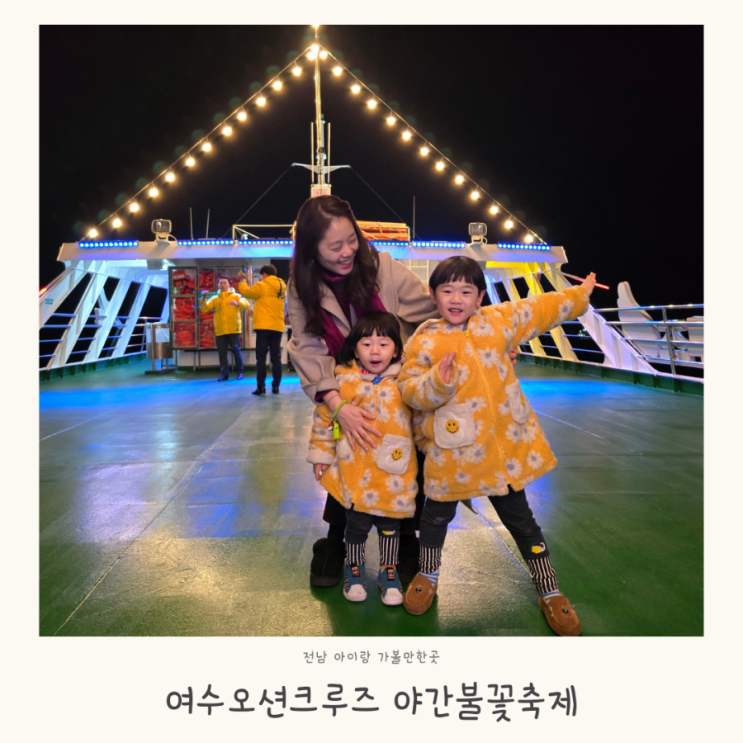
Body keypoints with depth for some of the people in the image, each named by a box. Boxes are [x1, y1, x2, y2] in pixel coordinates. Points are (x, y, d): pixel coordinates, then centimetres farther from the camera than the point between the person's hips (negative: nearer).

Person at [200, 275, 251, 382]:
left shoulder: (235, 296, 5)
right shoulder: (214, 299, 13)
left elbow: (245, 303, -13)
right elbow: (205, 309, 3)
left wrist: (237, 303, -33)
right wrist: (203, 298, -12)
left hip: (233, 329, -3)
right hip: (220, 331, 3)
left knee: (236, 350, -1)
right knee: (222, 352, 2)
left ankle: (239, 372, 11)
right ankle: (225, 373, 8)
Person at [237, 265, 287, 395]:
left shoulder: (262, 286, -4)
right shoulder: (282, 288, 12)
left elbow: (246, 292, 4)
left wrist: (242, 280, 20)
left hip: (264, 326, -5)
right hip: (278, 327, 5)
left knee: (261, 357, -1)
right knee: (276, 357, 8)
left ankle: (261, 387, -4)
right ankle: (276, 386, 7)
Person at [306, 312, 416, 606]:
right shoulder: (343, 380, -6)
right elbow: (324, 417, 4)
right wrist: (321, 454, 6)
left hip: (394, 475, 1)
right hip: (355, 472, -1)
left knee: (390, 525, 14)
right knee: (356, 525, 11)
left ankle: (388, 572, 36)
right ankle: (354, 570, 37)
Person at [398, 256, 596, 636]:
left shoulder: (500, 321, 2)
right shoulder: (423, 340, -7)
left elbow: (542, 309, 17)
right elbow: (409, 389, -12)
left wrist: (580, 293, 26)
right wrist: (437, 382, -31)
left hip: (505, 446, 3)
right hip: (451, 452, -2)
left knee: (520, 520, 15)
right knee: (437, 516, 14)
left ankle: (550, 591, 33)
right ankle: (427, 576, 42)